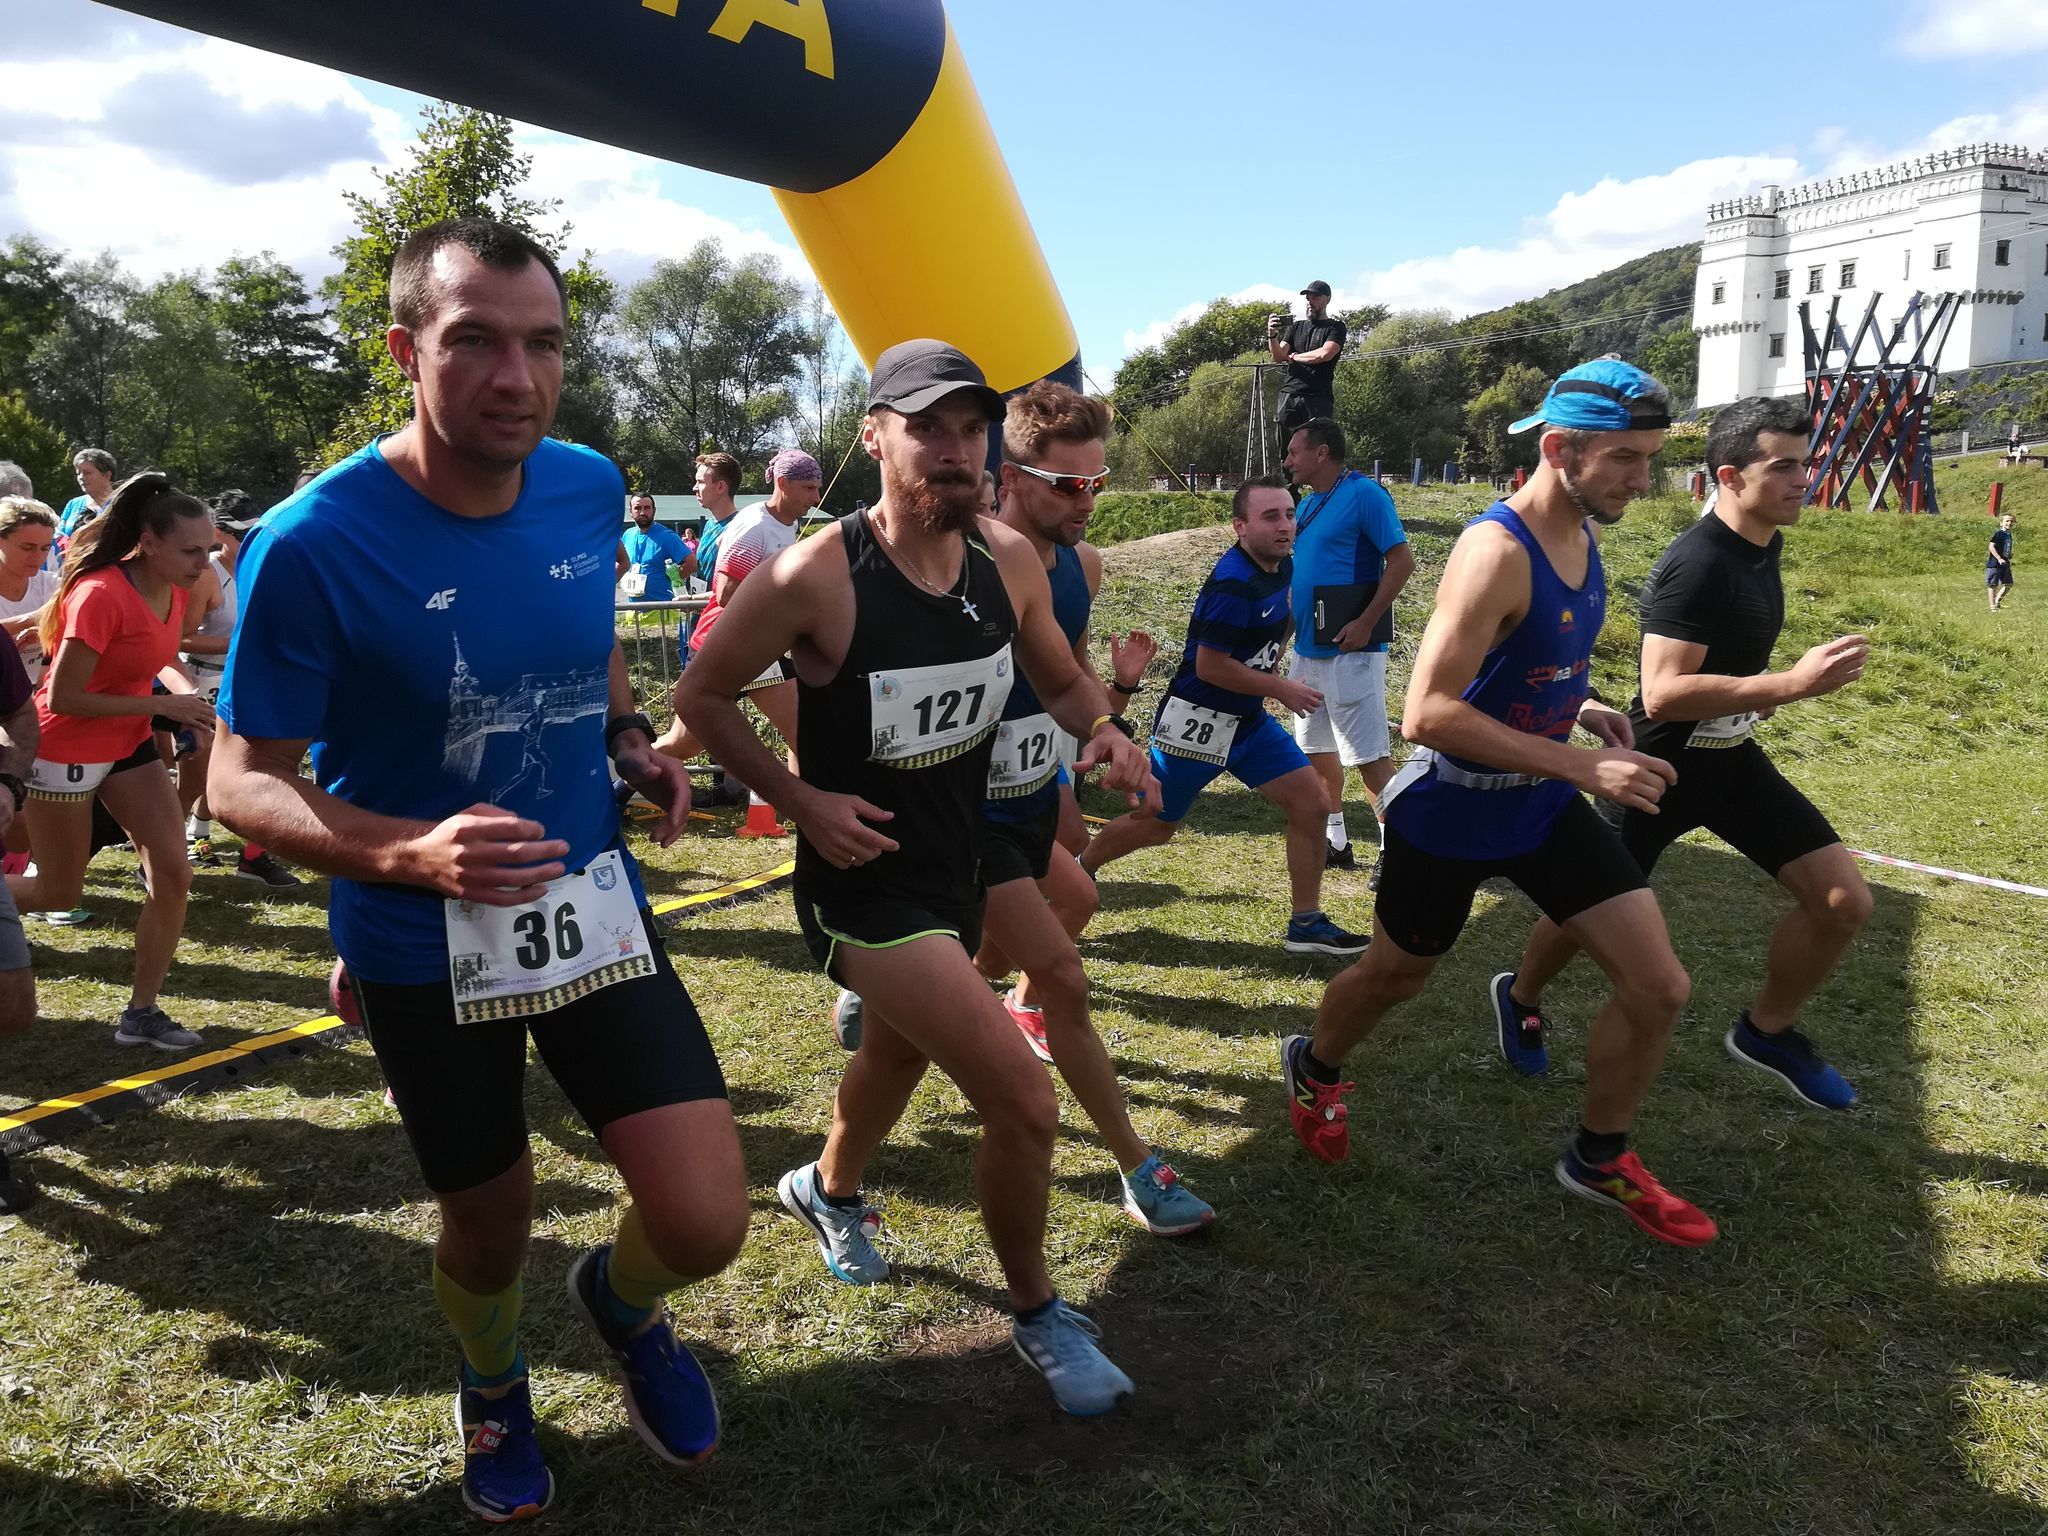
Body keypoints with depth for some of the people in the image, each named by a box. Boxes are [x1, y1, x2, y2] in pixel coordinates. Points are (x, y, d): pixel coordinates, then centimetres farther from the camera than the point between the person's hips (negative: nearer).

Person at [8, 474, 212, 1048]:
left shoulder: (175, 589, -4)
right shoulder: (101, 595, -27)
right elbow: (62, 697, -25)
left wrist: (189, 696, -2)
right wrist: (162, 705, -24)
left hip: (129, 745, 7)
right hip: (65, 751, -7)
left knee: (174, 876, -3)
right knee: (60, 895, 6)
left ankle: (141, 1014, 7)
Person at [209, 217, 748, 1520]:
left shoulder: (590, 489, -7)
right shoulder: (313, 543, -21)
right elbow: (243, 782, -14)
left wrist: (631, 740, -4)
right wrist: (413, 854, -33)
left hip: (596, 904, 3)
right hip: (421, 949, -2)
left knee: (707, 1227, -6)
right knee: (492, 1228, 17)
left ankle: (622, 1298, 32)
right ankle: (495, 1385, 53)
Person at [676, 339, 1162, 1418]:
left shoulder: (1009, 561, -7)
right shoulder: (816, 578, -23)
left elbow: (1060, 680, 9)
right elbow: (701, 695, -10)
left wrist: (1103, 730, -13)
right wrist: (800, 800, -18)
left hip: (958, 864, 7)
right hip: (864, 881, -7)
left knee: (899, 1053, 30)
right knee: (1025, 1104, -14)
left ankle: (828, 1190, 63)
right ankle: (1036, 1316, 15)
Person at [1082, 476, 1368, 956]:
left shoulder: (1283, 566, 2)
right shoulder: (1232, 583, -26)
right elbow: (1209, 666, -26)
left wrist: (1269, 669, 10)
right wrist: (1279, 689, -18)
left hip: (1249, 719, 8)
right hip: (1196, 721, -8)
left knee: (1311, 804, 0)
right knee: (1156, 826, 7)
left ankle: (1306, 924, 10)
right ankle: (1077, 872, 34)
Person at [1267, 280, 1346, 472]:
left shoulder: (1335, 327, 9)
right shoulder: (1296, 326, 22)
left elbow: (1324, 354, -9)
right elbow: (1278, 356, 11)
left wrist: (1293, 357, 3)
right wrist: (1272, 335, -8)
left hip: (1318, 397, -4)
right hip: (1289, 395, 4)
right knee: (1286, 452, -2)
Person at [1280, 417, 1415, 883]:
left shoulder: (1363, 494, -11)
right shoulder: (1307, 505, 14)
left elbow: (1402, 560, -16)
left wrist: (1366, 624, -20)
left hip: (1349, 649, -9)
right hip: (1308, 647, 9)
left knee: (1368, 753, -8)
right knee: (1316, 748, 14)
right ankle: (1336, 841, 26)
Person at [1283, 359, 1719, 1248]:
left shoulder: (1582, 534, 1)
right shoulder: (1498, 552, -26)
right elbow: (1428, 714, -32)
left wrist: (1581, 710, 2)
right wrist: (1581, 766, -31)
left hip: (1543, 807, 7)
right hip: (1452, 814, -7)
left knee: (1659, 988, 2)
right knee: (1394, 978, 16)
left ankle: (1598, 1160, 25)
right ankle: (1313, 1069, 49)